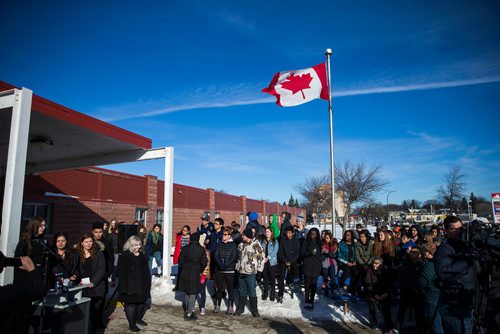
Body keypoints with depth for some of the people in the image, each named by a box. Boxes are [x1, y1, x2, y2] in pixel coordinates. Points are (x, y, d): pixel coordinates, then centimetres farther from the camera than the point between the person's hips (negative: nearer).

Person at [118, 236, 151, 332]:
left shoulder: (141, 255, 10)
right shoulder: (124, 256, -10)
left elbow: (146, 270, 15)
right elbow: (122, 273, -14)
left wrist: (148, 283, 10)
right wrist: (125, 287, -18)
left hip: (142, 285, 6)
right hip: (130, 286, -6)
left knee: (142, 302, 13)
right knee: (131, 304, -1)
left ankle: (139, 319, 32)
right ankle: (131, 324, 12)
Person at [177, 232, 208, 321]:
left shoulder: (185, 248, -2)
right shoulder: (201, 249, -9)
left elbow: (180, 261, 1)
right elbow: (204, 263, -5)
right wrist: (200, 271, 12)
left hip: (185, 273, 4)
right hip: (195, 274, -4)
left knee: (187, 293, 19)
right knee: (193, 294, 5)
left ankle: (187, 311, 27)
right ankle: (189, 314, 8)